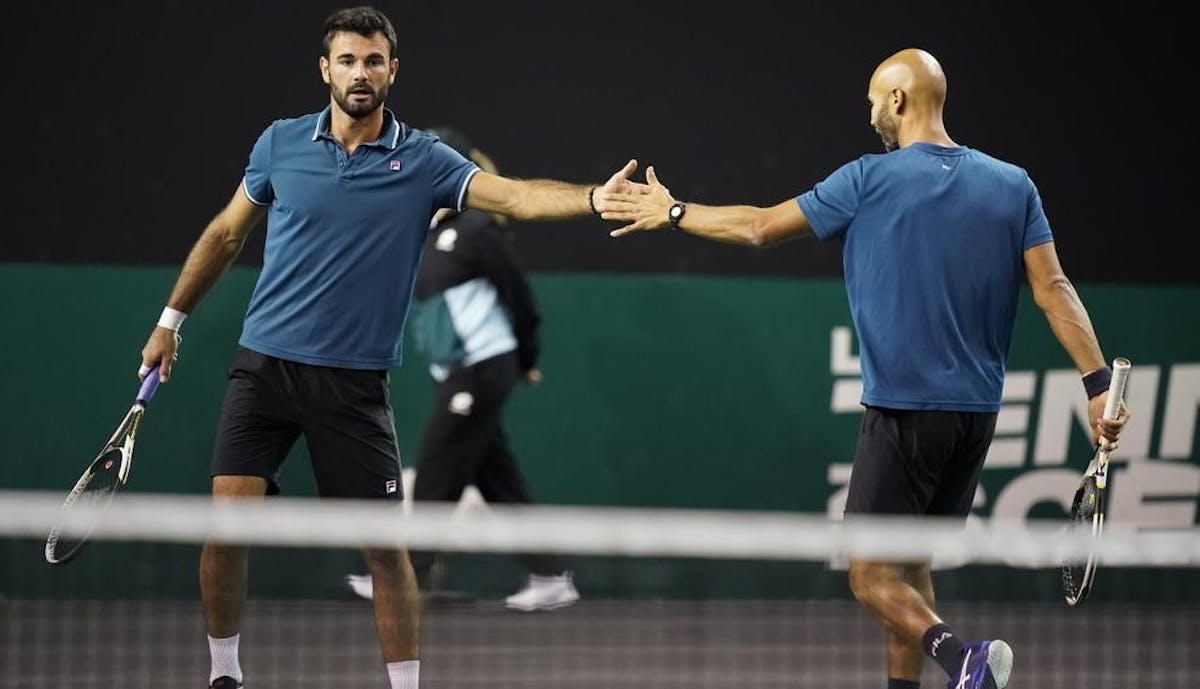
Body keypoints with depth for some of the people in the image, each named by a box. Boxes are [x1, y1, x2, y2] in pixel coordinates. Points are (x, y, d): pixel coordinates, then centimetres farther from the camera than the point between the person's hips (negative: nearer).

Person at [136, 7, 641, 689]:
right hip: (264, 365, 1)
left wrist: (594, 197, -36)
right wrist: (172, 320, 17)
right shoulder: (282, 142, 2)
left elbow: (514, 195, -18)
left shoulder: (423, 160, -3)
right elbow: (226, 234, 15)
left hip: (355, 383, -1)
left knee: (384, 545, -2)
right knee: (227, 523, -9)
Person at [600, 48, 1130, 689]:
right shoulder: (1013, 185, 4)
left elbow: (758, 227, 0)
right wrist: (1098, 382, -2)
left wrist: (672, 213, 14)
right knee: (911, 565, 19)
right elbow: (1054, 290, -2)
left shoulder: (870, 180, -7)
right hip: (977, 412, 6)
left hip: (904, 411, -6)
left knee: (872, 576, -3)